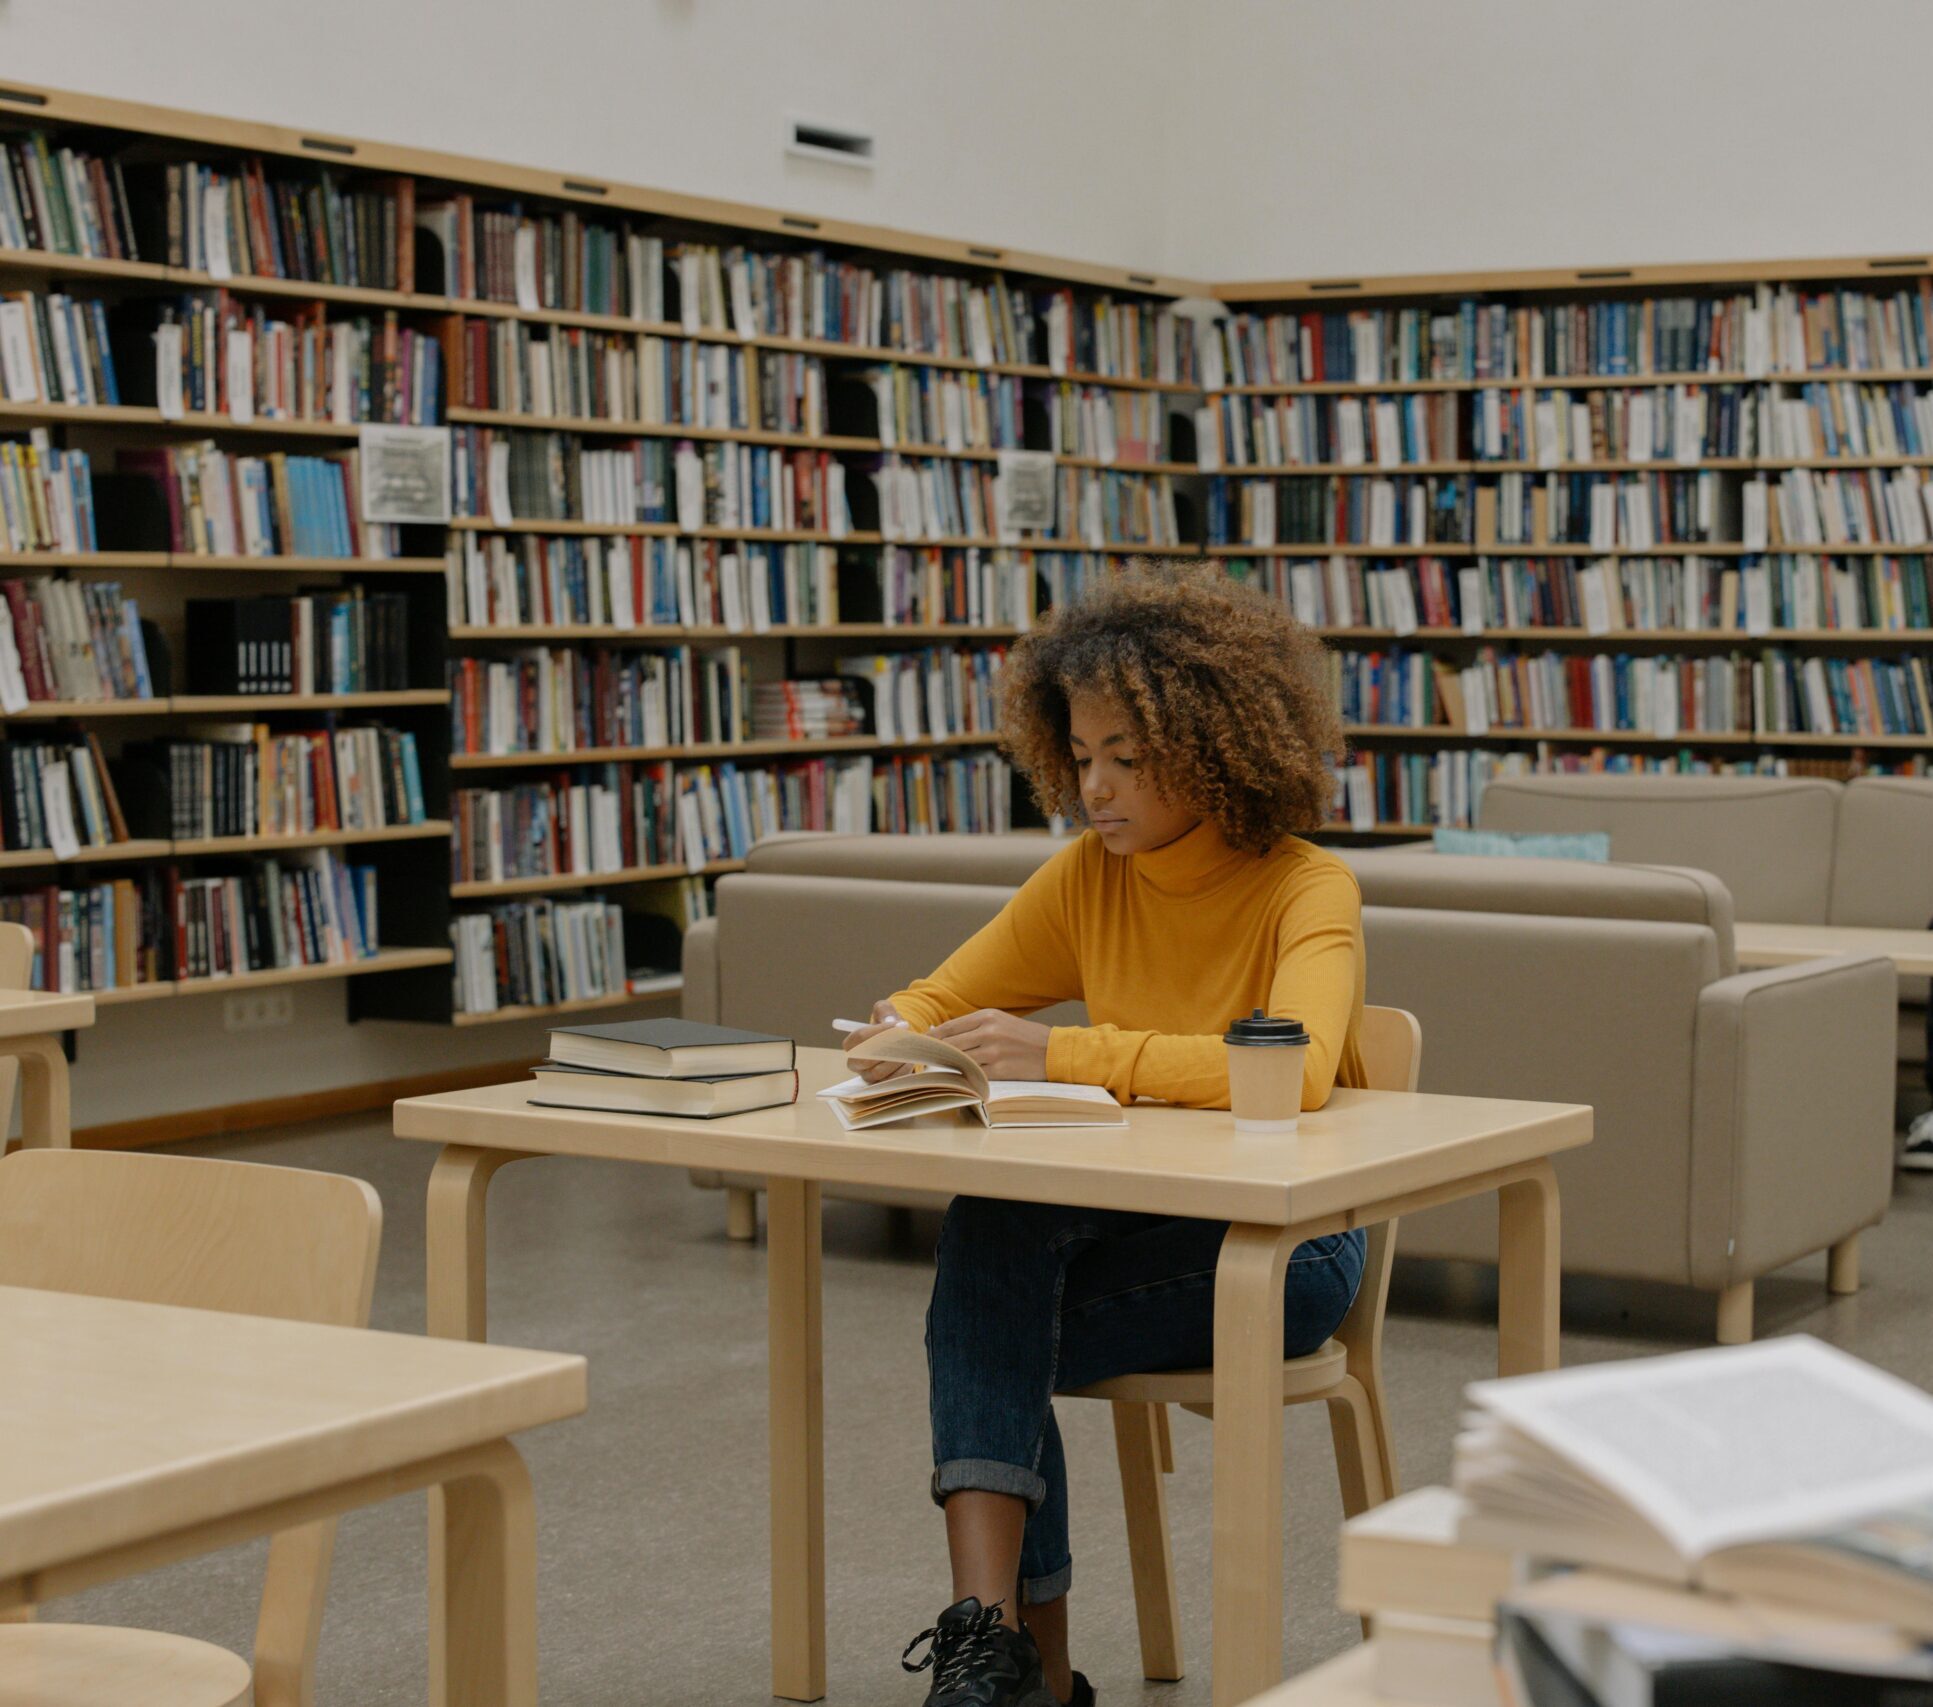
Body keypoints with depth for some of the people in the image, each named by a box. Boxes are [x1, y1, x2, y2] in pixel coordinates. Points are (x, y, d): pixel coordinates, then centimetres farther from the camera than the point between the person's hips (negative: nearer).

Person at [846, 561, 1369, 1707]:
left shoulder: (1307, 892, -15)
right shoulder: (1089, 877, 3)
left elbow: (1295, 1070, -35)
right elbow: (942, 998, 9)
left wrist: (1064, 1056, -40)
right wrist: (903, 1032, -17)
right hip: (1136, 1216, 5)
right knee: (988, 1220, -30)